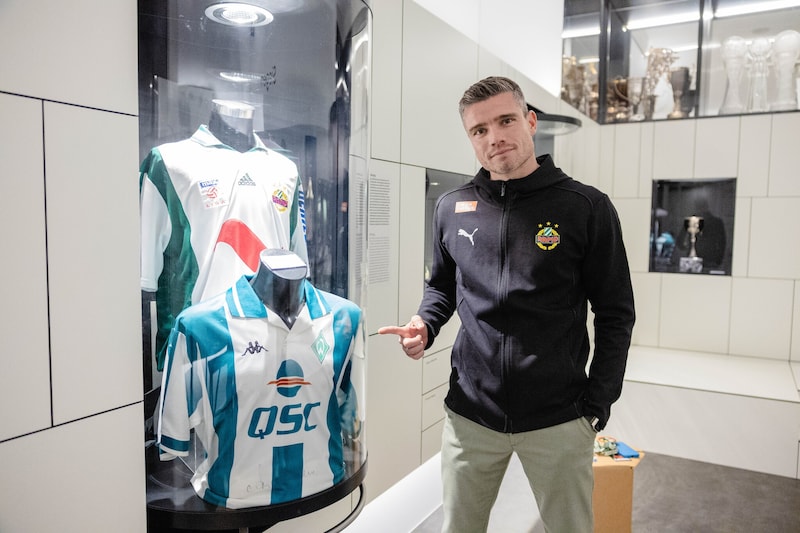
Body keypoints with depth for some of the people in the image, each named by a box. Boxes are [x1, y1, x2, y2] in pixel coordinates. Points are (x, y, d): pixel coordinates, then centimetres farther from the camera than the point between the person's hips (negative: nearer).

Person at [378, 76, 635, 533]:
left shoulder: (587, 208, -7)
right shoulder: (451, 209, 2)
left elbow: (615, 314, -3)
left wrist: (598, 403, -5)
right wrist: (424, 325, -4)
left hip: (560, 420, -2)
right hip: (469, 415, 3)